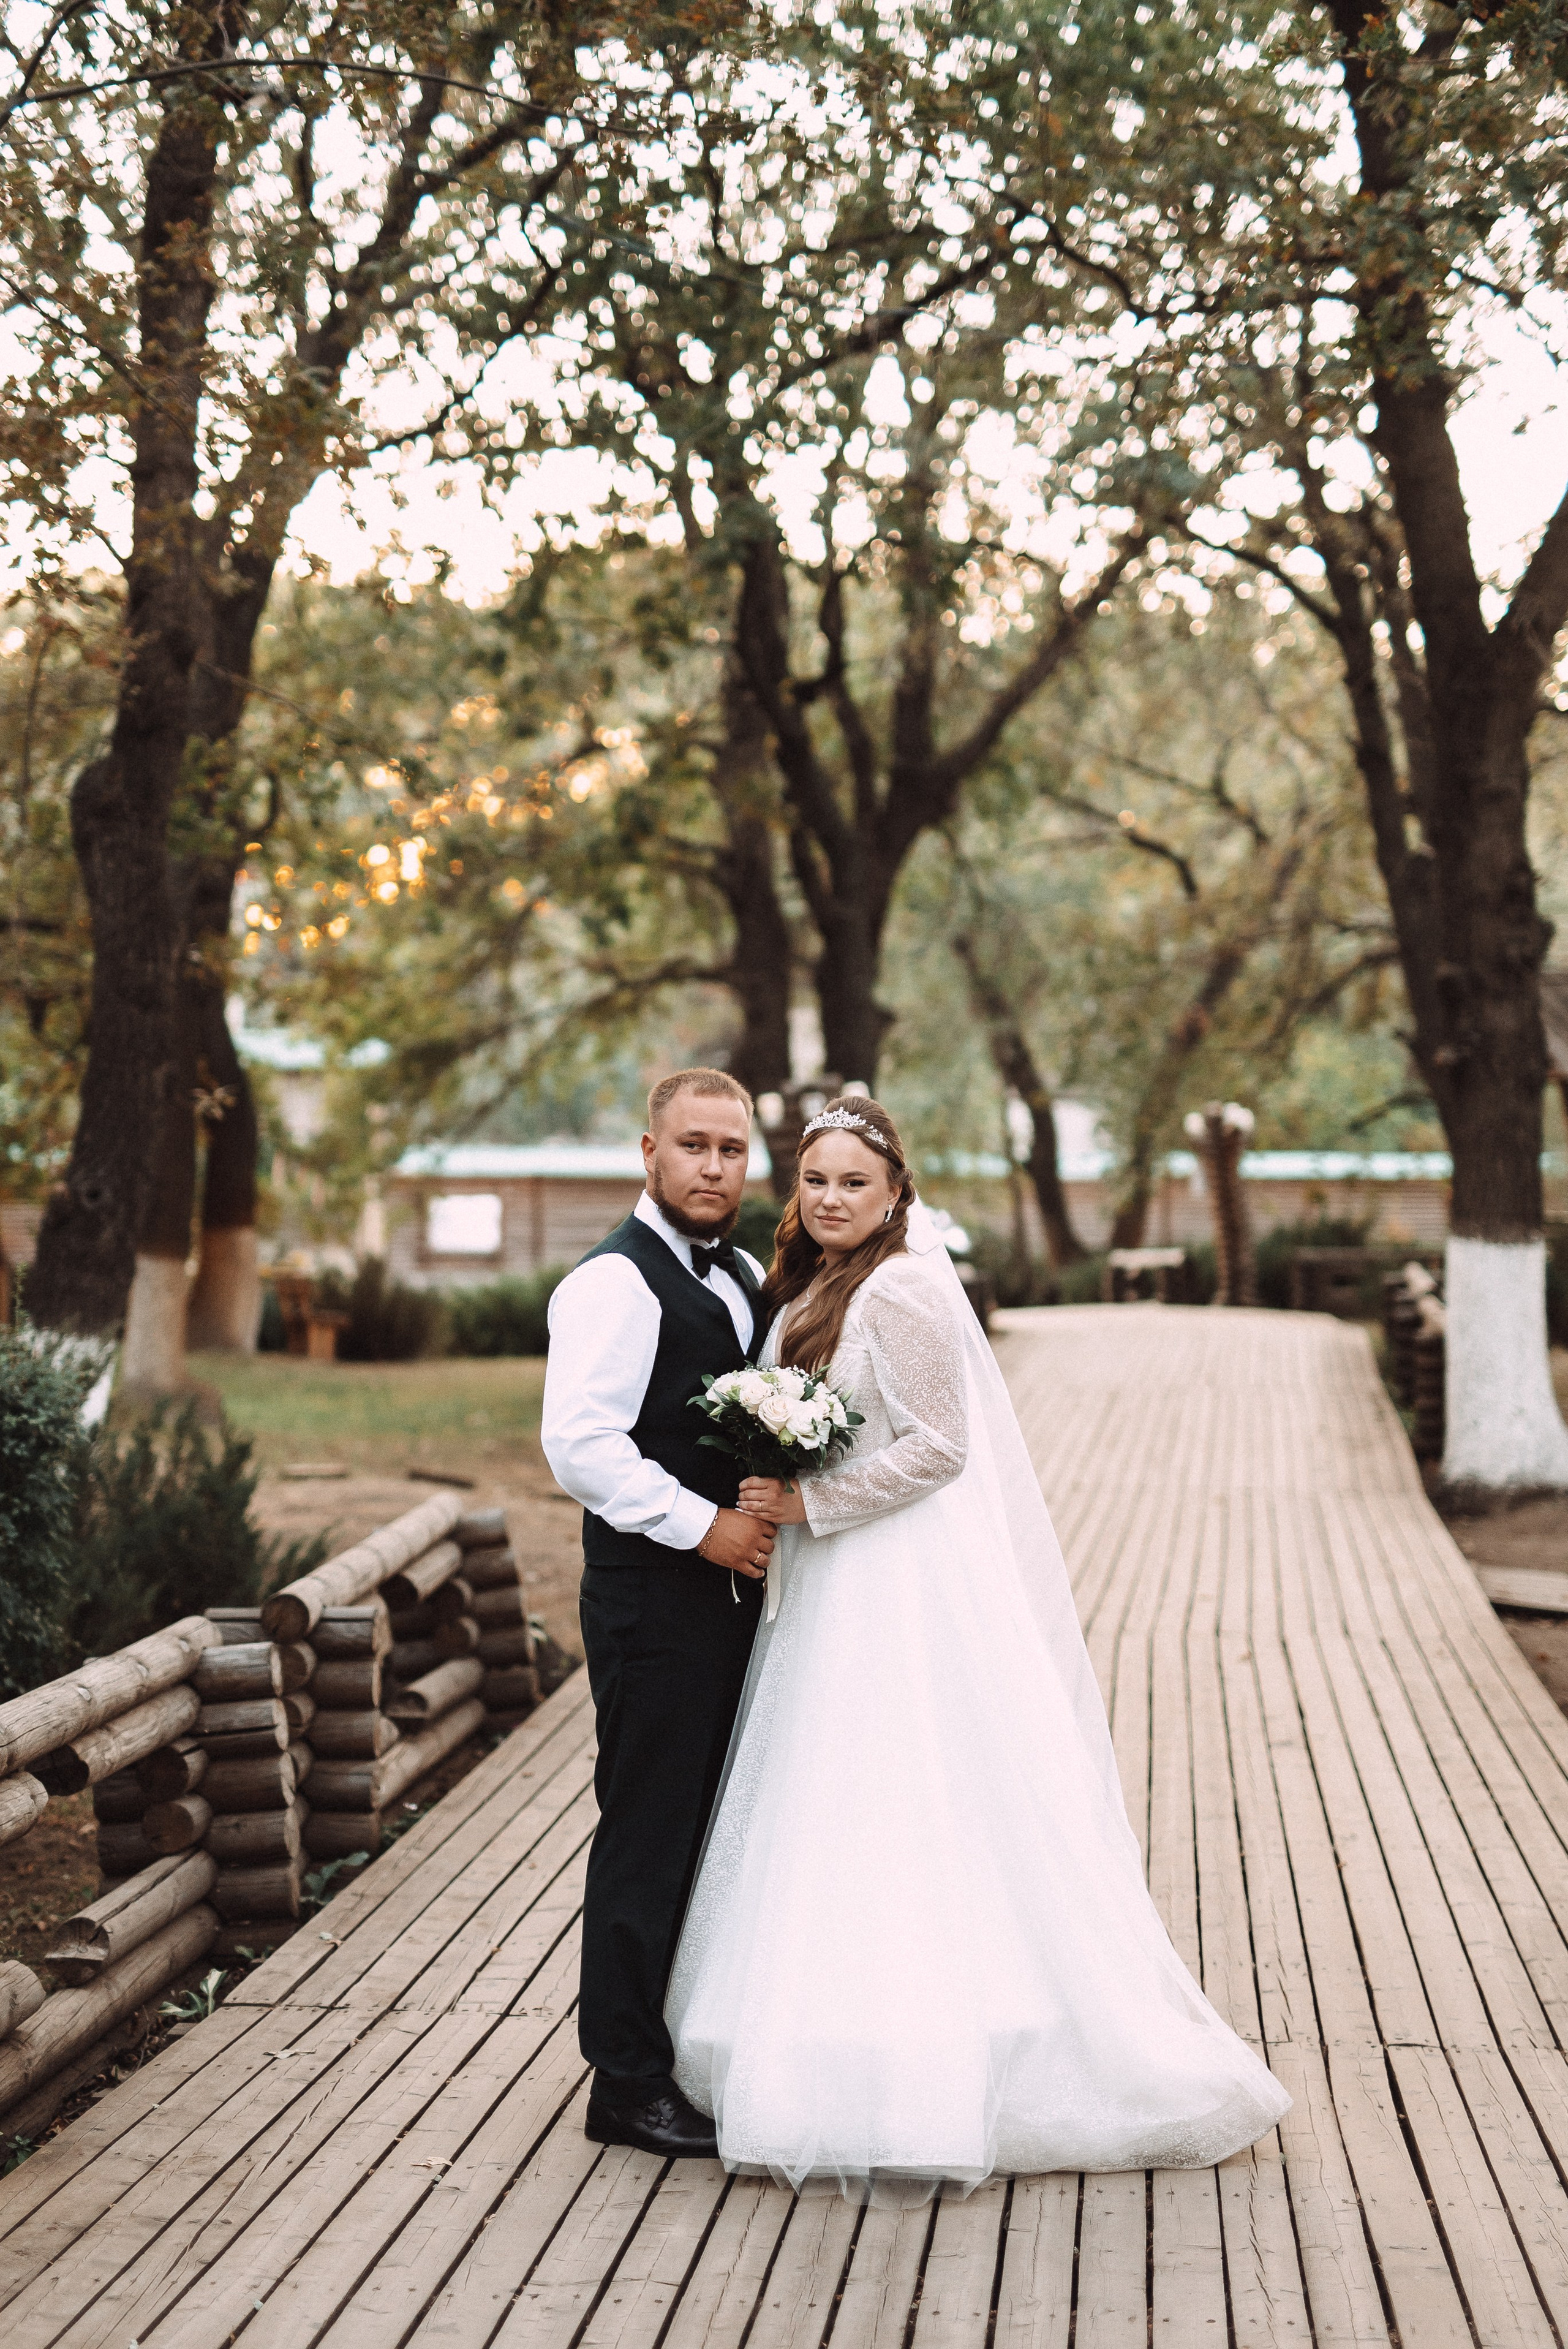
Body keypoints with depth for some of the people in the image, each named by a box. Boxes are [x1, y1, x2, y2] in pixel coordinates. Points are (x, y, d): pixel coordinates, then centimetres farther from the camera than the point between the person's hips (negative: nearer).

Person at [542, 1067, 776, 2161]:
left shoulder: (745, 1278, 15)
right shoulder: (615, 1282, -13)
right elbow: (580, 1441, -23)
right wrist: (703, 1527, -21)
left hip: (733, 1587, 9)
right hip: (653, 1592, -9)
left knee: (716, 1830, 15)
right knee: (649, 1833, -2)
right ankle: (630, 2083, 8)